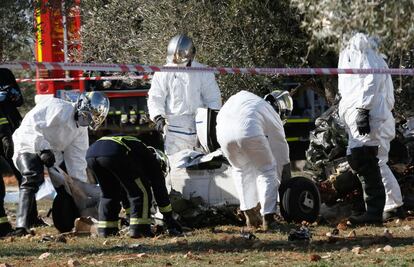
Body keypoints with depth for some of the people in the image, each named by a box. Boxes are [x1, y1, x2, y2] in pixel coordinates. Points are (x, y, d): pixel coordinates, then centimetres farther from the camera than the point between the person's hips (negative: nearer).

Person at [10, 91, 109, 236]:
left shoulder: (82, 130, 4)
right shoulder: (59, 108, -23)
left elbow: (76, 159, 2)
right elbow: (30, 125, -30)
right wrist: (43, 148, -33)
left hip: (52, 152, 9)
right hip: (29, 147, -9)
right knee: (33, 179, -31)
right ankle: (22, 225, -38)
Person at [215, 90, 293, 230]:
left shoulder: (244, 96, 37)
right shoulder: (274, 119, 26)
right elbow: (282, 160, 31)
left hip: (223, 131, 4)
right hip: (249, 132, -4)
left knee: (240, 169, 28)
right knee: (266, 171, 18)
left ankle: (249, 215, 25)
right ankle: (268, 218, 11)